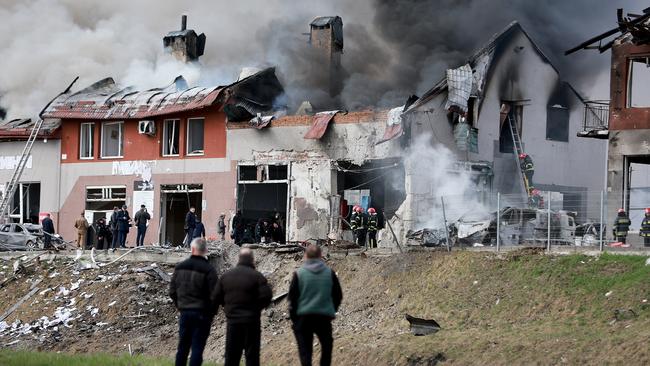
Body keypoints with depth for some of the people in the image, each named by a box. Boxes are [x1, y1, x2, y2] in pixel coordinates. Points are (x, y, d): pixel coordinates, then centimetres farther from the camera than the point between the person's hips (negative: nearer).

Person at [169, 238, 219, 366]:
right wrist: (212, 312, 1)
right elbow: (214, 295, -13)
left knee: (183, 347, 14)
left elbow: (172, 291, 10)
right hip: (202, 313, -5)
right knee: (197, 348, -2)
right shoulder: (208, 269, -13)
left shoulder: (179, 267, 4)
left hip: (184, 312, 5)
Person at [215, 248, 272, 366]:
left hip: (232, 320, 4)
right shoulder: (257, 276, -10)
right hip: (251, 320, -4)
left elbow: (217, 298, 5)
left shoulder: (226, 276, 5)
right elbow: (266, 296, -17)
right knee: (252, 354, 3)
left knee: (231, 356, 11)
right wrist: (258, 307, 2)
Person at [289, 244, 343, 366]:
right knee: (327, 347, 18)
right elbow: (338, 295, 6)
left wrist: (293, 316, 7)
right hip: (325, 316, 1)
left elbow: (292, 297, -3)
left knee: (305, 350, 3)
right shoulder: (330, 273, 1)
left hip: (303, 316, -1)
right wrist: (332, 311, 19)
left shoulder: (299, 274, -5)